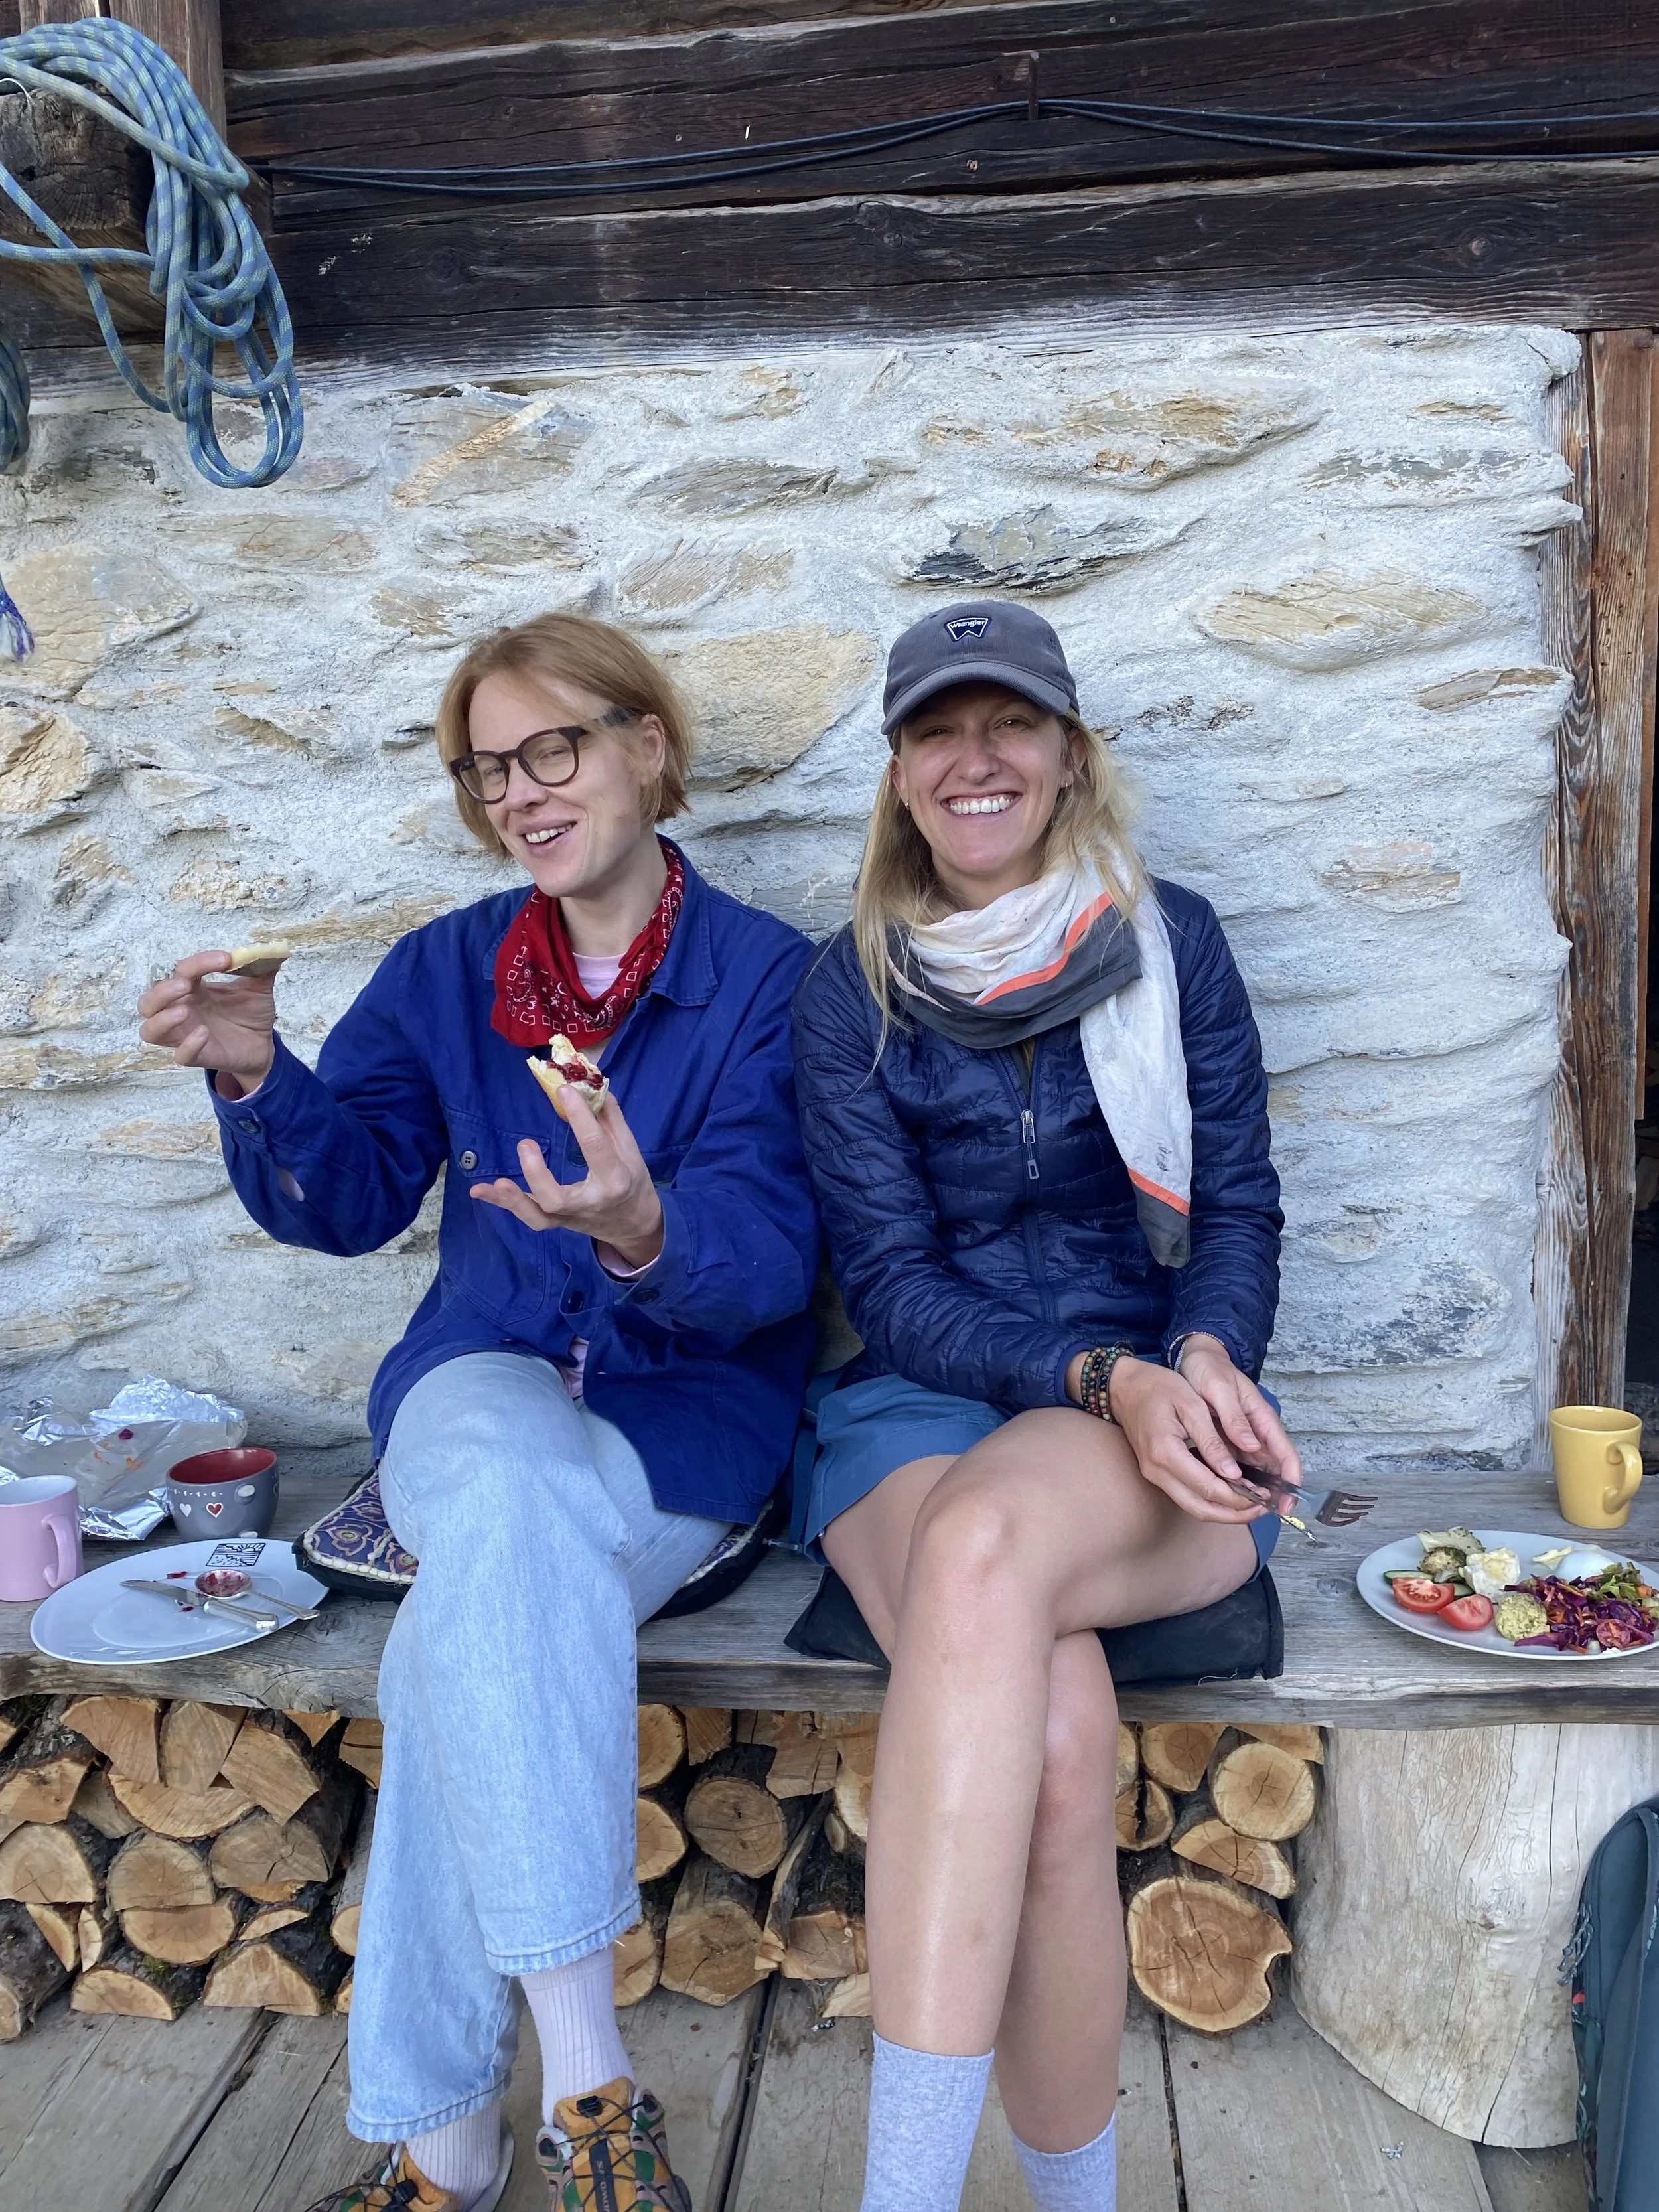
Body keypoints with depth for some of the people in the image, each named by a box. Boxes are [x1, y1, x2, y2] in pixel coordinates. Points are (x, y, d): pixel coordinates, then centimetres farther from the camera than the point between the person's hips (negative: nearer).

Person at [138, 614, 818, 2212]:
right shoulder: (448, 967, 10)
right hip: (484, 1391, 2)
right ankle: (581, 2069, -27)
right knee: (509, 1493, -34)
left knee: (469, 1640, -29)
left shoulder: (767, 977, -3)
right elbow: (351, 1195, 4)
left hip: (687, 1418, -2)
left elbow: (766, 1256, -15)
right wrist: (256, 1078, -16)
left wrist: (645, 1235, -38)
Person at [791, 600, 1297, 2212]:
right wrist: (1100, 1380, -19)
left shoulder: (1171, 944, 8)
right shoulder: (848, 989, 6)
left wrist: (1197, 1365, -17)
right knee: (1054, 1730, -34)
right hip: (924, 1413, 1)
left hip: (1163, 1418, 0)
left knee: (986, 1539, -37)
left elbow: (1240, 1213, 6)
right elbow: (891, 1285, -2)